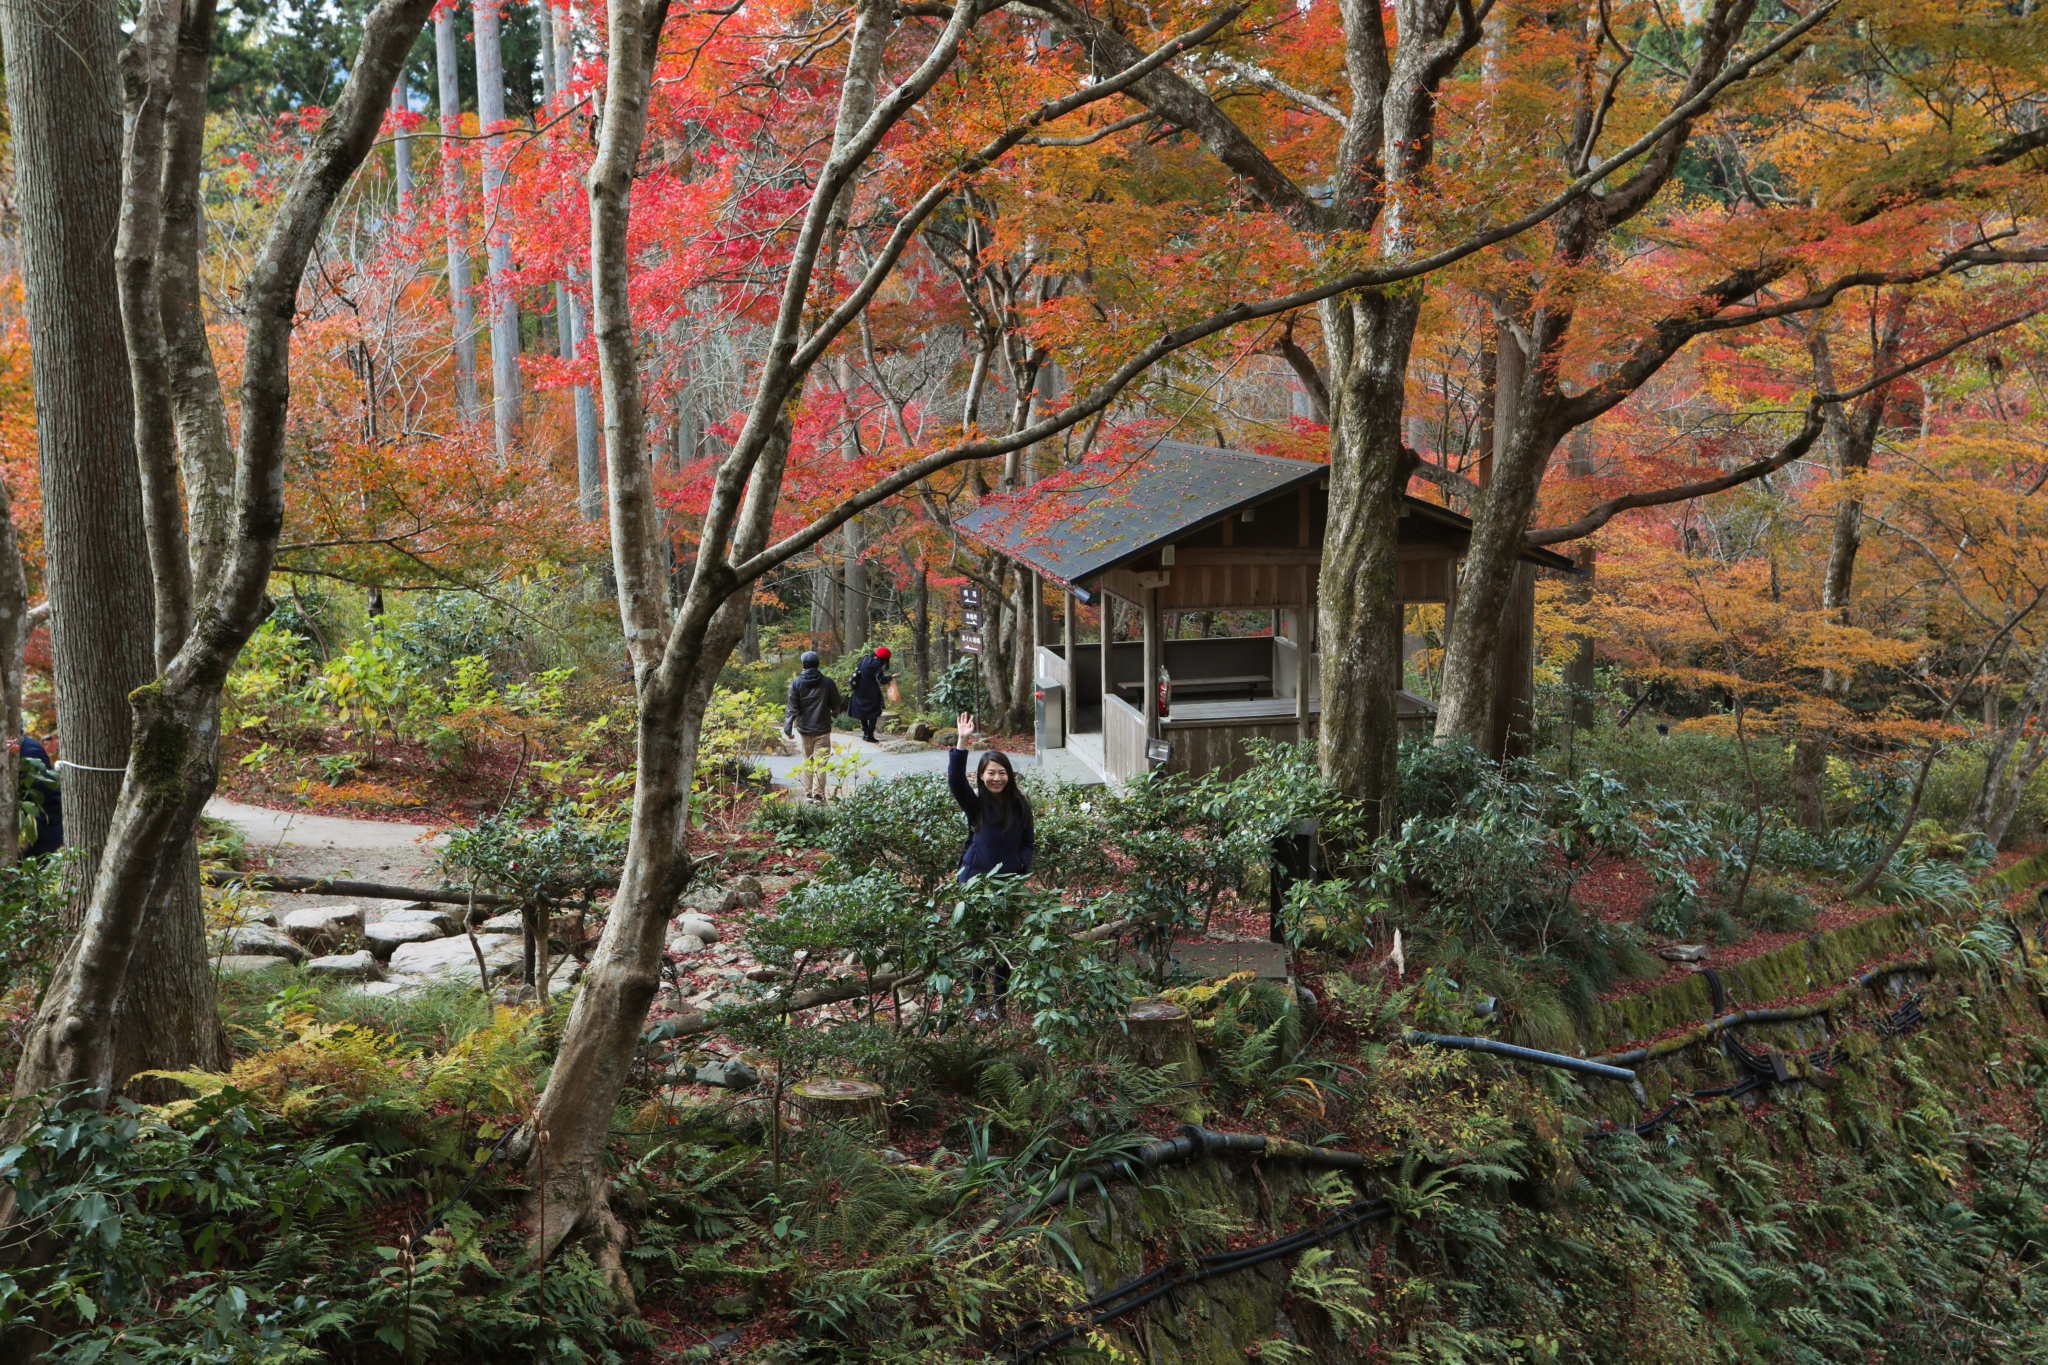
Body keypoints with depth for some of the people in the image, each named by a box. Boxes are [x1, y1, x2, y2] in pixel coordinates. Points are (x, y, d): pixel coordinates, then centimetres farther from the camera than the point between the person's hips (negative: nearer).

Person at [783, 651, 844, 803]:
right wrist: (834, 714, 27)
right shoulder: (828, 682, -4)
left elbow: (792, 709, -5)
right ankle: (818, 794, -5)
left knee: (807, 762, 13)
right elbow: (836, 706, 5)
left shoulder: (796, 684, -3)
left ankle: (808, 793, 12)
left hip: (804, 729, 1)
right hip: (823, 729, -1)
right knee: (820, 763, 0)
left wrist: (788, 728, -1)